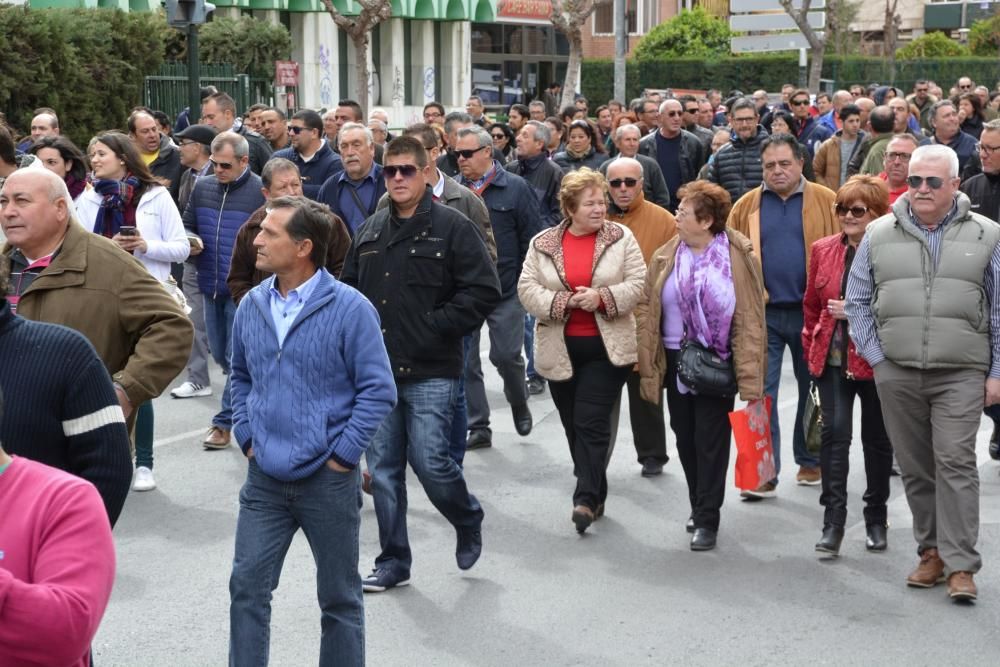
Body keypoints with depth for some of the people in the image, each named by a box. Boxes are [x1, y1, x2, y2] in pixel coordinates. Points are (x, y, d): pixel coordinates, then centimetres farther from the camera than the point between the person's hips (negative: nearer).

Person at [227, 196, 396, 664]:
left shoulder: (349, 309, -13)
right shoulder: (251, 306, 3)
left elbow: (378, 391, -11)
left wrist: (342, 455, -12)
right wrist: (246, 437, 8)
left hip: (328, 480, -4)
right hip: (265, 477, 4)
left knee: (339, 597, 11)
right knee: (247, 587, 4)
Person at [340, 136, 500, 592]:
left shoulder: (452, 227, -6)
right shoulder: (370, 230, 12)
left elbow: (483, 291, -11)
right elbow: (349, 286, 21)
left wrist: (435, 327, -14)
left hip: (431, 373, -5)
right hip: (377, 371, 6)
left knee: (429, 462, -9)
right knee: (383, 469, 8)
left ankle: (468, 521, 23)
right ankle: (393, 563, 19)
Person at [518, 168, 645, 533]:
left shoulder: (621, 238, 1)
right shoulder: (543, 243, 4)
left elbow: (637, 283, -3)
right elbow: (527, 288, -2)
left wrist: (602, 297, -18)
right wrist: (563, 302, -16)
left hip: (607, 347, -3)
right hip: (560, 349, 3)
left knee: (592, 423, -10)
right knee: (573, 426, 9)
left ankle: (586, 499, -11)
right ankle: (596, 494, 22)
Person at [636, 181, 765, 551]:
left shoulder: (738, 258, -8)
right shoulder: (665, 257, 4)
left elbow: (750, 321, -9)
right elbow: (646, 310, 5)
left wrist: (749, 378, -14)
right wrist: (647, 365, -1)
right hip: (676, 361, 4)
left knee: (711, 441, 0)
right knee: (685, 439, 13)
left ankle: (707, 519, 8)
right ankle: (699, 507, 29)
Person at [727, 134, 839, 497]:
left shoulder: (825, 202, 0)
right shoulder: (746, 206, 4)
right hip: (762, 312, 1)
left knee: (813, 389, 13)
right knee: (761, 391, -1)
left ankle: (810, 461, 28)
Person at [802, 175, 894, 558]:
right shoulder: (823, 250, 4)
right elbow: (811, 304, 14)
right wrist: (811, 349, 10)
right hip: (833, 358, 2)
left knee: (876, 439, 12)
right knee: (834, 432, -9)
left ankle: (876, 519, 27)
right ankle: (833, 523, -6)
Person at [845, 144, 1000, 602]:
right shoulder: (879, 235, 6)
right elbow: (858, 302, 10)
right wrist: (875, 358, 2)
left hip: (961, 375, -2)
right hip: (896, 374, 3)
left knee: (955, 463, -8)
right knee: (915, 467, 8)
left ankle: (960, 564, -4)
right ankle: (931, 551, 20)